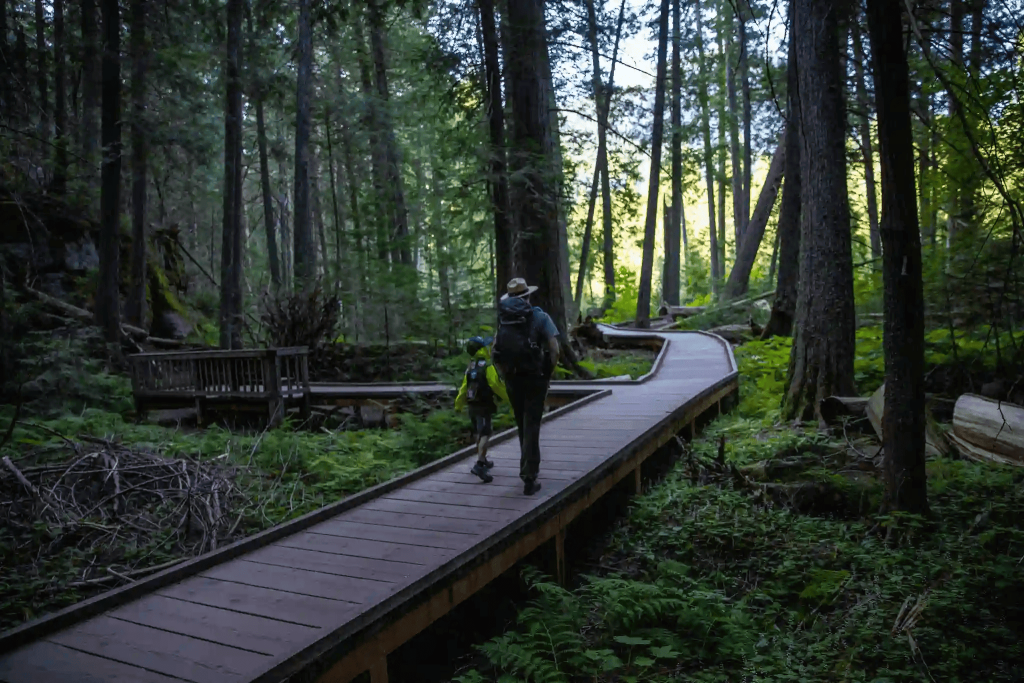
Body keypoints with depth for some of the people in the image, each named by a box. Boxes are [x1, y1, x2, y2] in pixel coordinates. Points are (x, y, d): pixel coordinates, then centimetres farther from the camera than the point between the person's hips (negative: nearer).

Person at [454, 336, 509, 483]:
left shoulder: (470, 368, 8)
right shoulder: (488, 367, -15)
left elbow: (464, 387, 13)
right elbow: (498, 386, -16)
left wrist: (458, 405, 22)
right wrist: (510, 399, -5)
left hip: (472, 406, 8)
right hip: (484, 406, -8)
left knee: (479, 434, 21)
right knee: (485, 435, -12)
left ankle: (483, 460, 35)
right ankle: (479, 464, -26)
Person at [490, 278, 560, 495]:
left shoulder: (504, 319, 8)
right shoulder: (540, 317, -3)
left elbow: (494, 353, 7)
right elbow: (554, 350, -10)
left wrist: (505, 373, 13)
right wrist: (549, 375, 0)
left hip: (512, 379, 4)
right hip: (535, 378, -3)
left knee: (523, 425, 19)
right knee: (531, 426, -1)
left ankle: (529, 467, 34)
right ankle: (529, 477, -5)